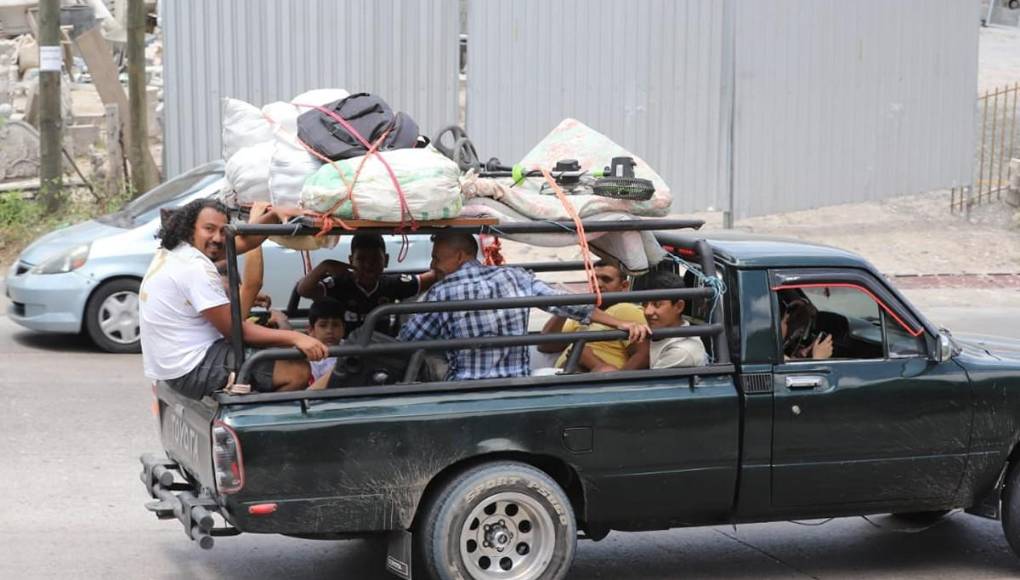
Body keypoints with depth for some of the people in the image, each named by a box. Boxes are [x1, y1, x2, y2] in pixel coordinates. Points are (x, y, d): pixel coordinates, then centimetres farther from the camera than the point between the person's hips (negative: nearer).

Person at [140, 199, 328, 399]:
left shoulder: (173, 252, 9)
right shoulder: (196, 268, -21)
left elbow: (244, 241, 14)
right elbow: (236, 331, -19)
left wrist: (274, 215, 0)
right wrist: (294, 337, -21)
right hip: (193, 371, -11)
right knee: (297, 371, -19)